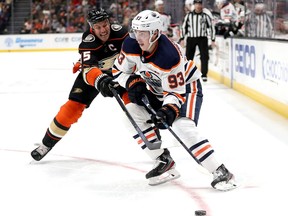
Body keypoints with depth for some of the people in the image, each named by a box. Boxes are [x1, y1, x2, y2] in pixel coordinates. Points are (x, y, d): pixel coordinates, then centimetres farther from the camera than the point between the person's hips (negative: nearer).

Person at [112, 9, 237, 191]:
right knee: (132, 112, -7)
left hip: (186, 86, -8)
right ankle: (163, 160, 4)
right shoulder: (131, 46, -16)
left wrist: (169, 109, -46)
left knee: (183, 127, -28)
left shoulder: (169, 56, -35)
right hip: (158, 90, 8)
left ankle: (221, 173, -27)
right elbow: (119, 70, -1)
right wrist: (133, 83, -18)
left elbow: (176, 91, -29)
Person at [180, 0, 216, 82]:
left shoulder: (206, 14, -6)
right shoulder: (189, 14, 3)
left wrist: (213, 40, -4)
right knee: (188, 57, 6)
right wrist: (182, 38, 11)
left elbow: (211, 26, -2)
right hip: (191, 38, 2)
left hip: (202, 38, -2)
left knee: (204, 56, -8)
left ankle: (204, 75, -2)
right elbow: (184, 26, 13)